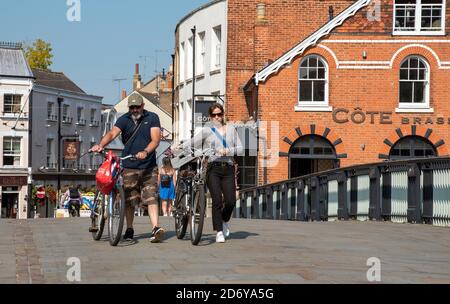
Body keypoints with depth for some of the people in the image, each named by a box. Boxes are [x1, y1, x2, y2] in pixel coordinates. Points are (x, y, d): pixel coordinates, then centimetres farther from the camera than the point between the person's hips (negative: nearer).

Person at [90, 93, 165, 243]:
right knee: (129, 200, 6)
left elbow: (155, 139, -9)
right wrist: (101, 145, -32)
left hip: (149, 166, -1)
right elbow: (112, 133, -12)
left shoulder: (152, 118, 2)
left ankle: (155, 229, -21)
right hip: (129, 166, 2)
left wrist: (145, 152, -27)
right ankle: (129, 230, 19)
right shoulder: (124, 119, 4)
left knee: (151, 198, -12)